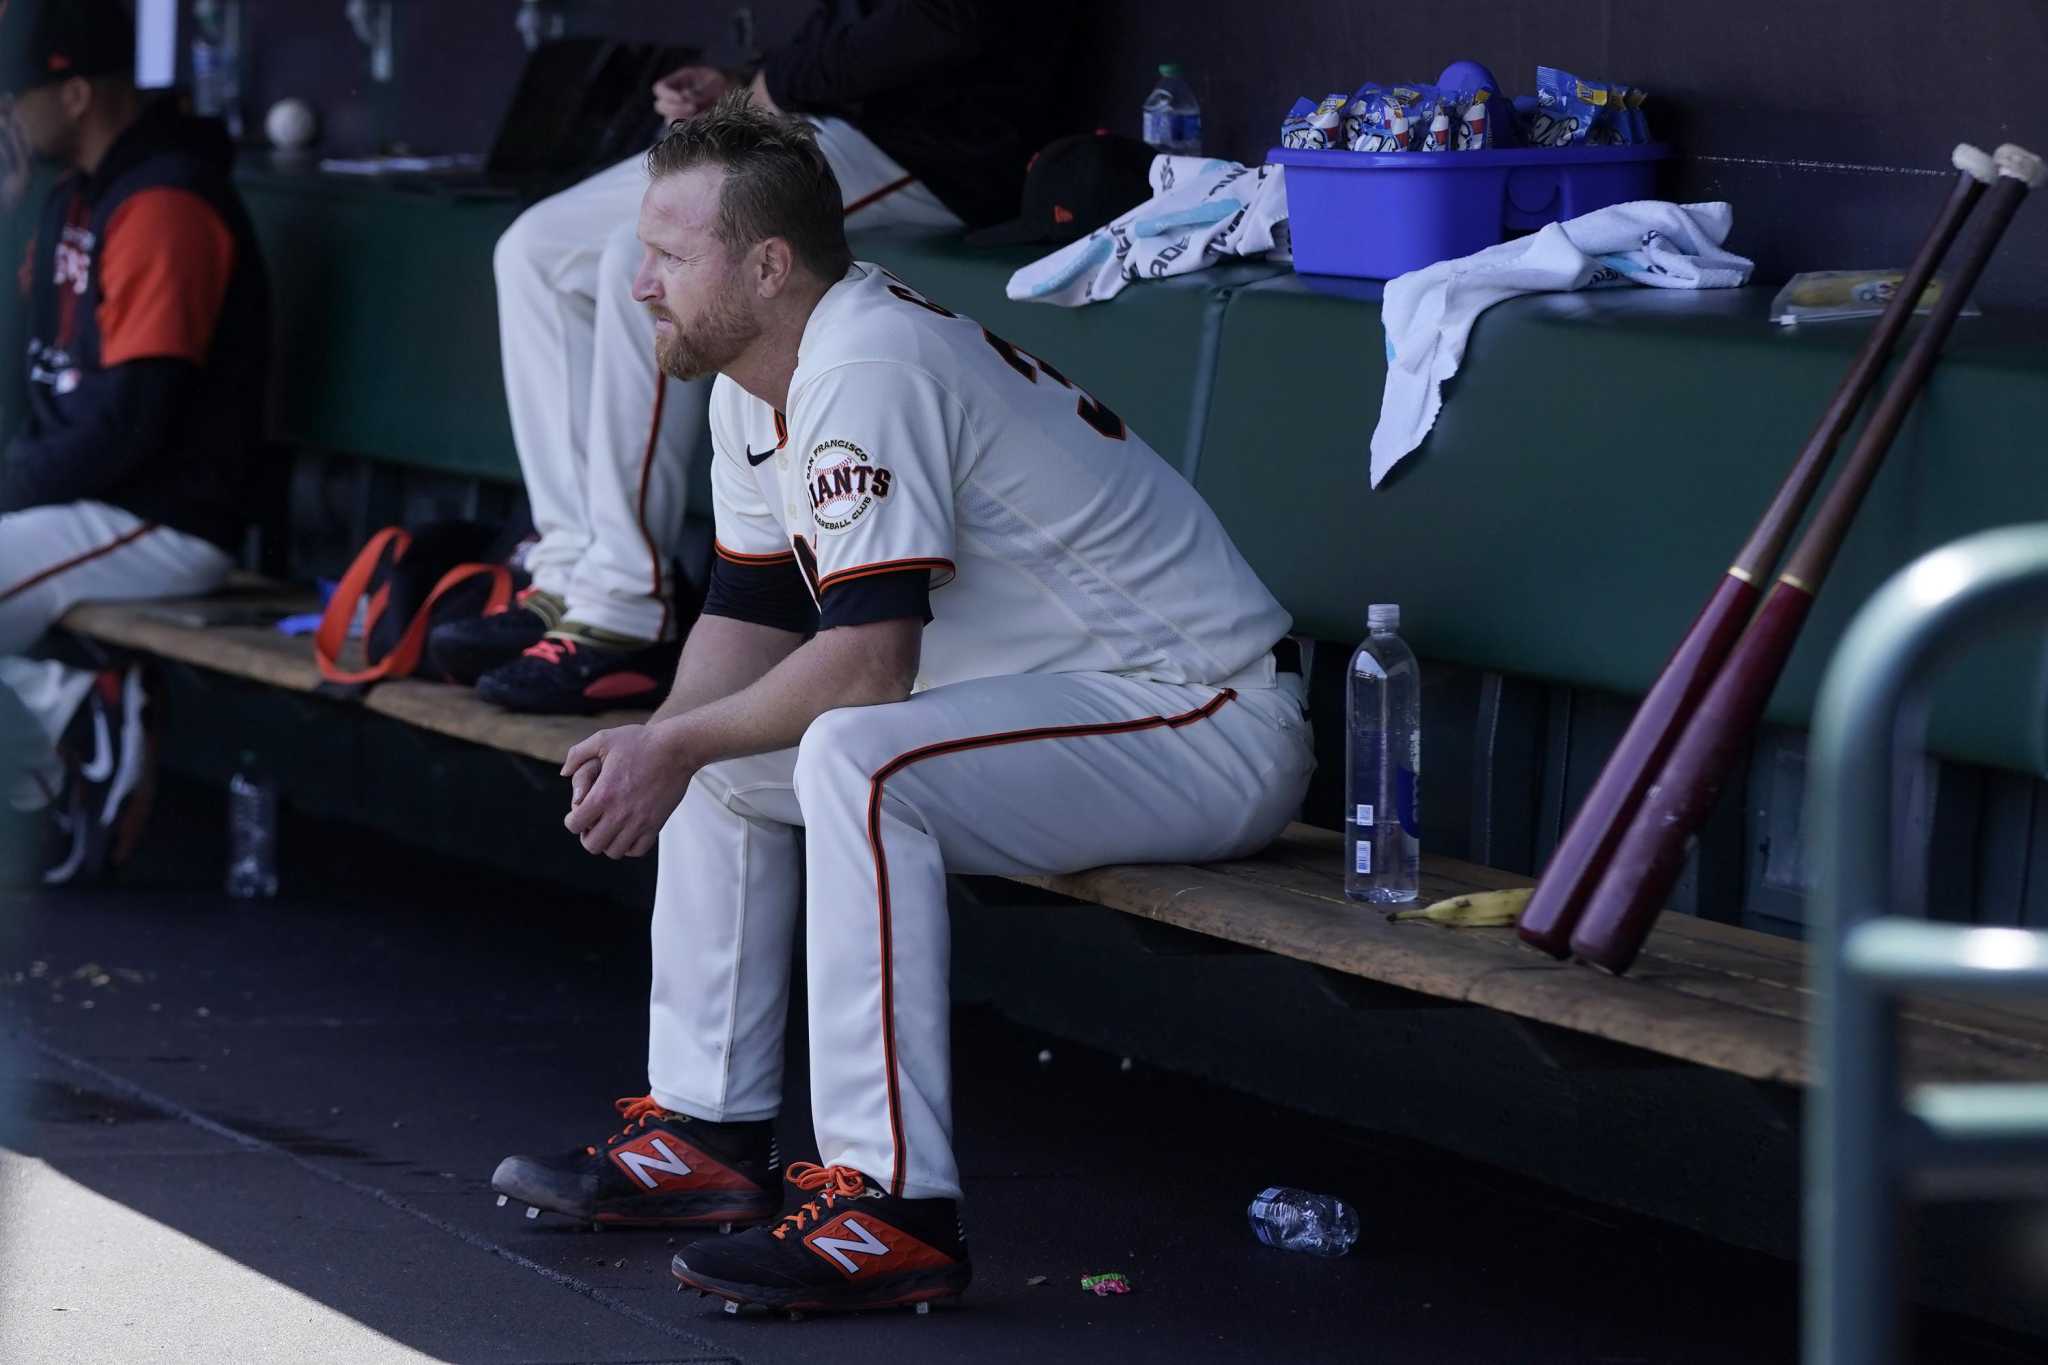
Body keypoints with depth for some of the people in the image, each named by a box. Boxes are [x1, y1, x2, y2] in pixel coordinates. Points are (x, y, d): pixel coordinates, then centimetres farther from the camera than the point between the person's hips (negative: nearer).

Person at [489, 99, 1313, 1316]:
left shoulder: (866, 367, -23)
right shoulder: (756, 382, 8)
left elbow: (867, 660, -28)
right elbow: (750, 612, 15)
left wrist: (677, 745, -16)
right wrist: (656, 746, -4)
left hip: (1214, 725, -11)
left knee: (854, 759, -32)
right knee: (725, 751, 15)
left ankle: (894, 1210, -32)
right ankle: (708, 1131, 17)